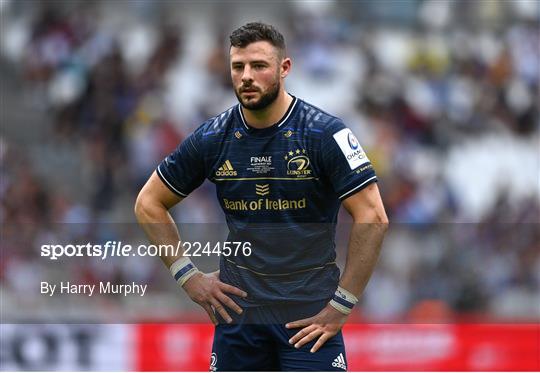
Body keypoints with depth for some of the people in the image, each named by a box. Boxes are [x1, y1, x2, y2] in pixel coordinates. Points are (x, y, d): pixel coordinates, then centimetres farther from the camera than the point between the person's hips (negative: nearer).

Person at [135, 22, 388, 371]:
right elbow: (149, 203, 13)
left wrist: (340, 306, -14)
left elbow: (372, 218, -13)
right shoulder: (212, 138, 2)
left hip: (309, 314, -3)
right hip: (237, 308, 4)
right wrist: (189, 276, 4)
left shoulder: (325, 133, -9)